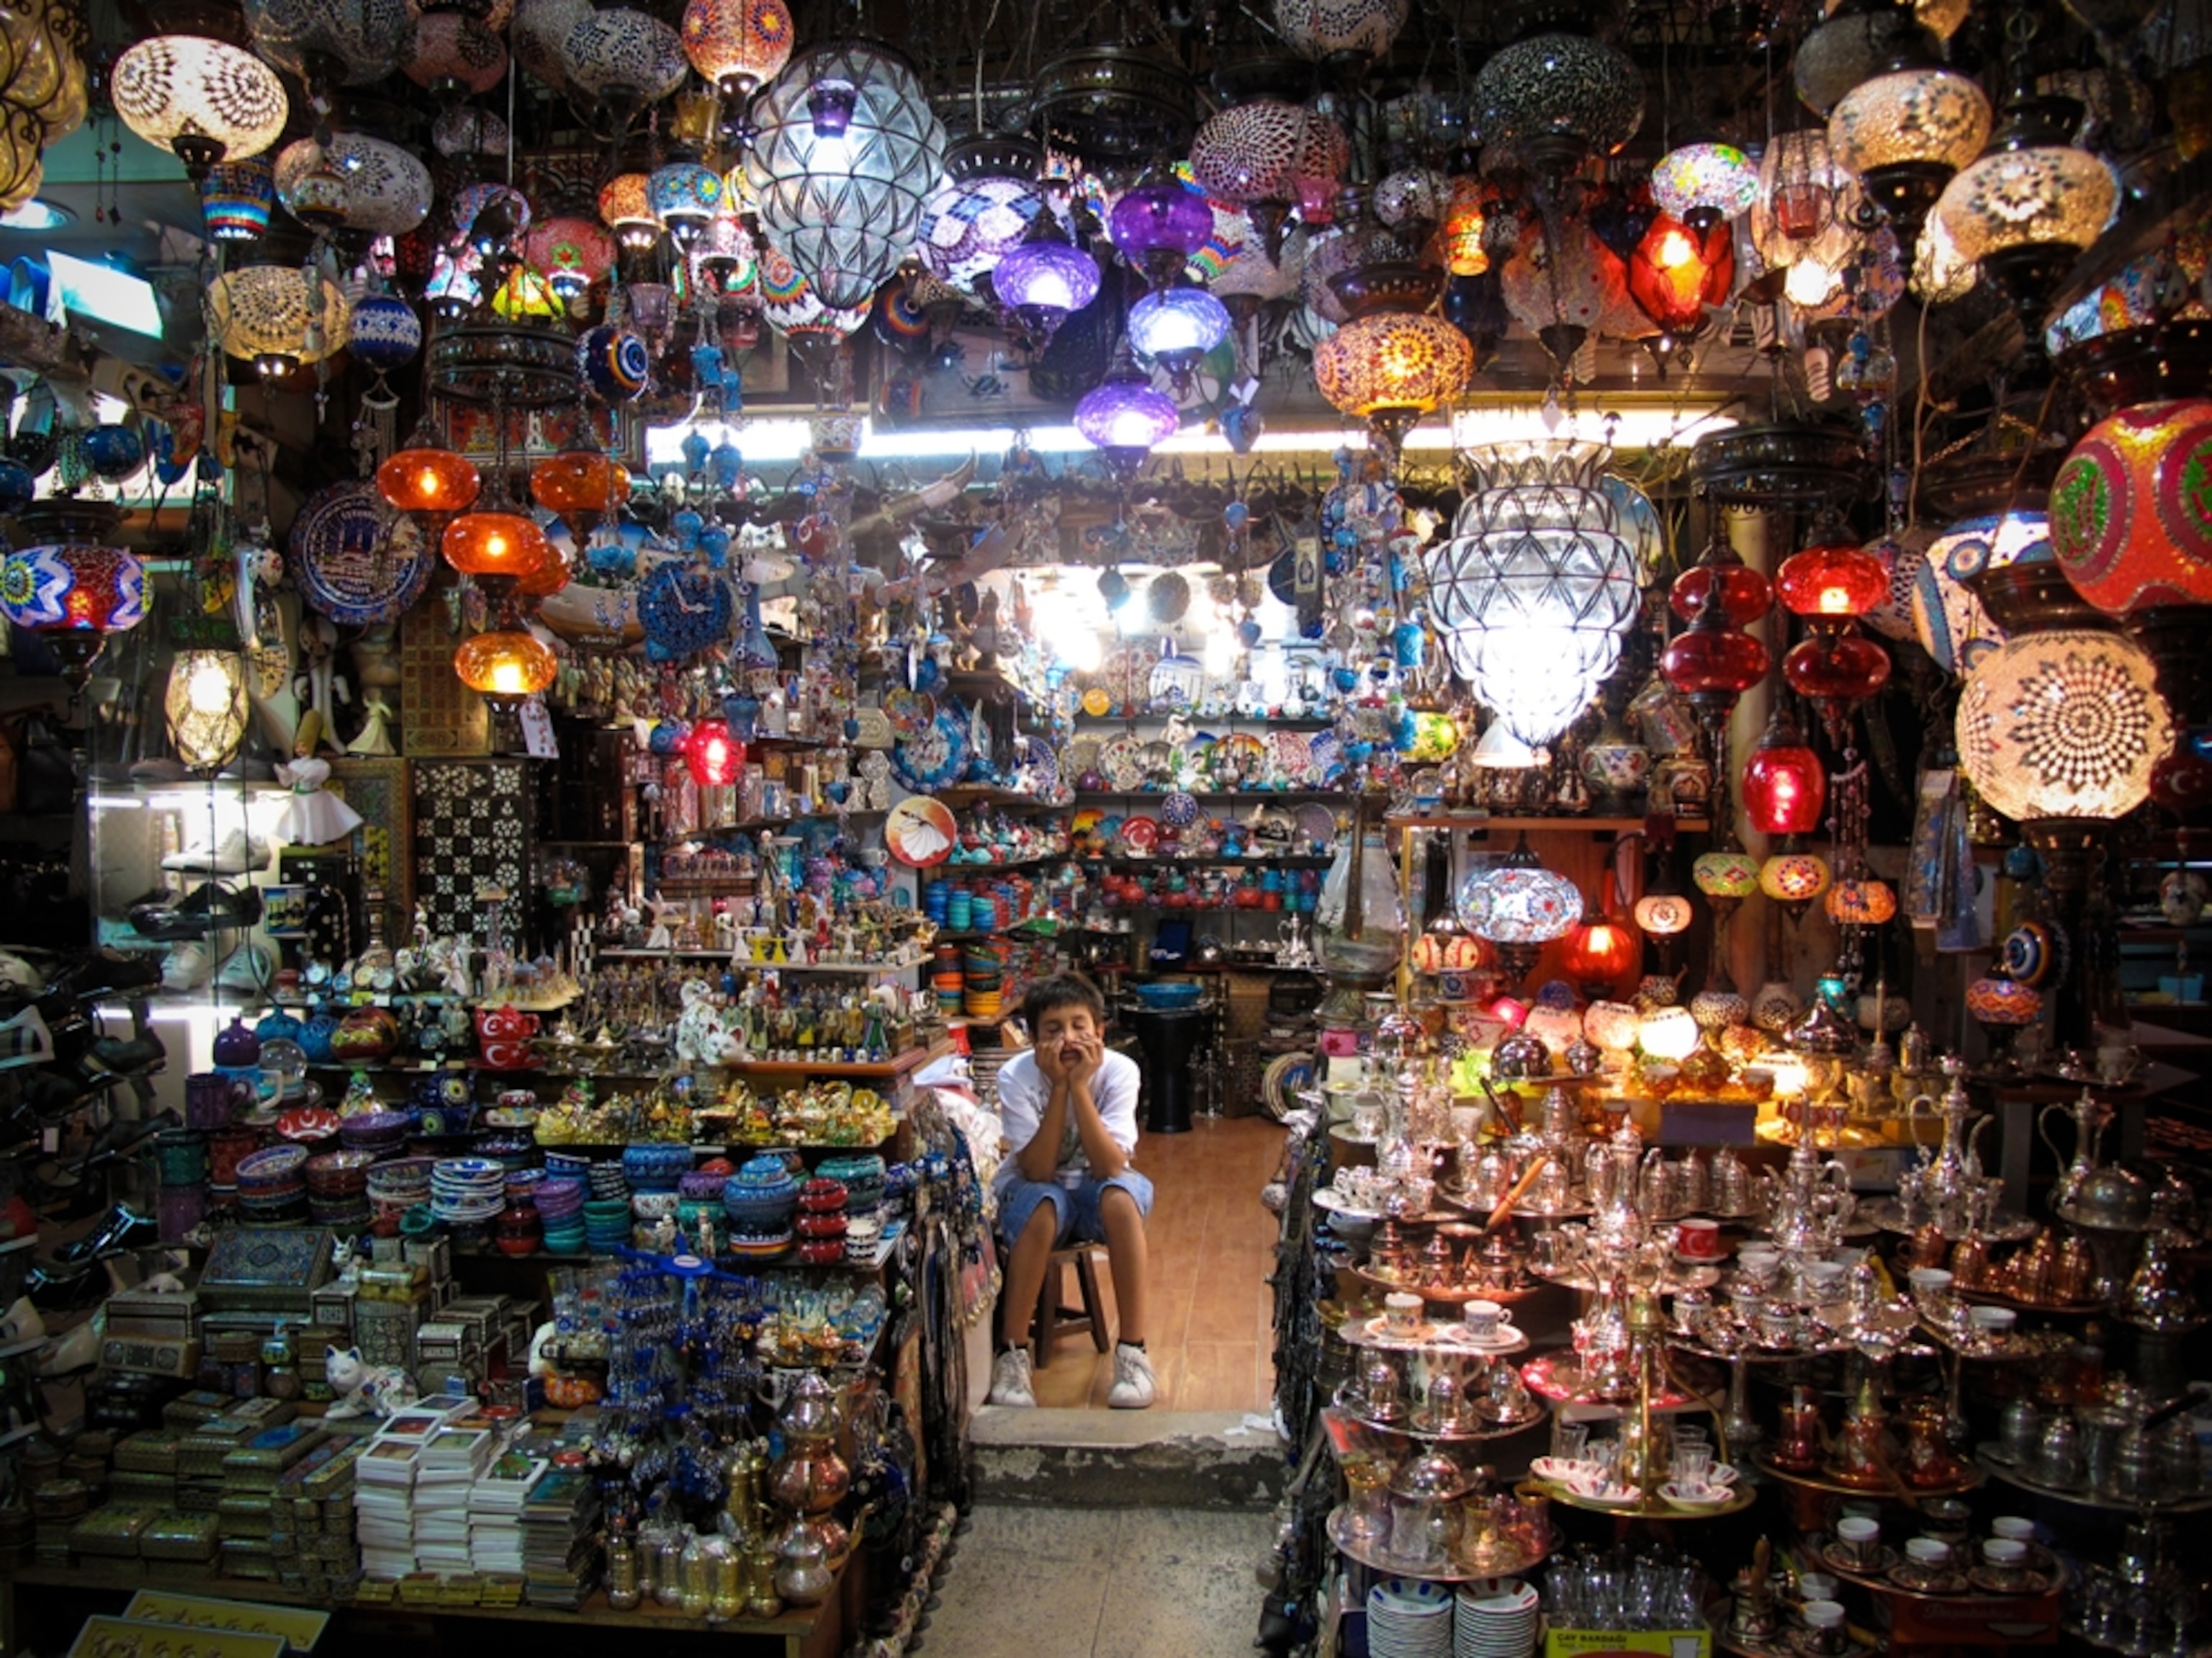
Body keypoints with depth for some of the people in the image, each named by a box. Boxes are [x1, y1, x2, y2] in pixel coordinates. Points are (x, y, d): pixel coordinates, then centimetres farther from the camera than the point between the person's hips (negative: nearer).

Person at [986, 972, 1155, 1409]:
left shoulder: (1119, 1071, -19)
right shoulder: (1016, 1076, -20)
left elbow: (1109, 1168, -28)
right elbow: (1038, 1171, -26)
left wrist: (1080, 1085, -34)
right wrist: (1059, 1086, -32)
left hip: (1095, 1188, 1)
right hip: (1034, 1187, -1)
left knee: (1122, 1197, -32)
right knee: (1043, 1208, -34)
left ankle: (1132, 1351, -22)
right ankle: (1012, 1355, -23)